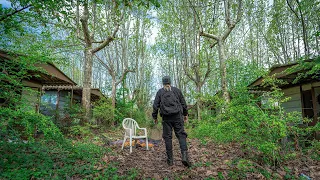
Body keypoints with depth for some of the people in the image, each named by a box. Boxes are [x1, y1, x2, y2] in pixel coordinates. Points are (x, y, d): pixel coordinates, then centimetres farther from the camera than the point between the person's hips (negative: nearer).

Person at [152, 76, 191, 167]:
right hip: (177, 116, 0)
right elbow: (183, 103, 11)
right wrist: (185, 114, 20)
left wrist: (155, 117, 10)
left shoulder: (160, 92, 7)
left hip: (166, 118, 0)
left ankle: (170, 159, 10)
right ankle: (184, 155, -15)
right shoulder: (176, 90, 10)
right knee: (181, 135, 2)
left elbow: (155, 105, 3)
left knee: (167, 137, 5)